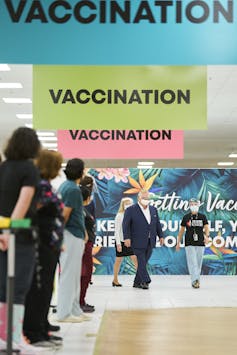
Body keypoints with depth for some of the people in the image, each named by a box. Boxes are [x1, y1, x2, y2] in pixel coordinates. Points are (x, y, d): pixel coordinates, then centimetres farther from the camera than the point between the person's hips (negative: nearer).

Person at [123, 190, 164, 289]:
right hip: (138, 242, -5)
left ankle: (137, 282, 15)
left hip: (150, 242, 5)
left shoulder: (153, 210, 14)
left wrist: (161, 236, 11)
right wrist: (127, 238, -16)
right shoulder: (131, 210, -3)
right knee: (141, 261, -8)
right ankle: (145, 281, -7)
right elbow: (125, 225, -7)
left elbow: (157, 224, 17)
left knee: (143, 262, 7)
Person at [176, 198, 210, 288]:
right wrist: (178, 242, 8)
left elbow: (206, 228, -2)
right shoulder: (186, 217, 5)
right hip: (189, 244, -2)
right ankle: (195, 281, -20)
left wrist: (207, 236, -23)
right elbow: (181, 230, 10)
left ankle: (196, 280, 20)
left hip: (200, 243, 2)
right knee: (192, 262, -13)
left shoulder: (202, 217, 7)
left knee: (198, 263, 7)